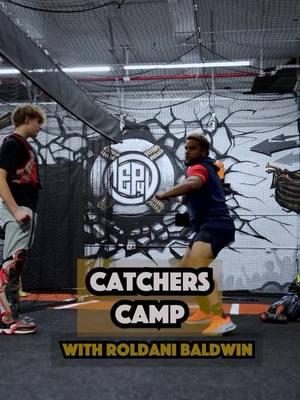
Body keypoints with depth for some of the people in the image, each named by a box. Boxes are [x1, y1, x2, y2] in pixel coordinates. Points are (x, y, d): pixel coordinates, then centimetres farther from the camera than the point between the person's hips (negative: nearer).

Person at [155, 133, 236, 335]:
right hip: (211, 226, 11)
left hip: (215, 225, -11)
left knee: (197, 265, -32)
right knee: (186, 267, 22)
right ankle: (206, 311, 31)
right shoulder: (208, 167, 24)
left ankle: (221, 319, -42)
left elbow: (193, 184, -32)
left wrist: (164, 194, -22)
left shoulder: (198, 167, -7)